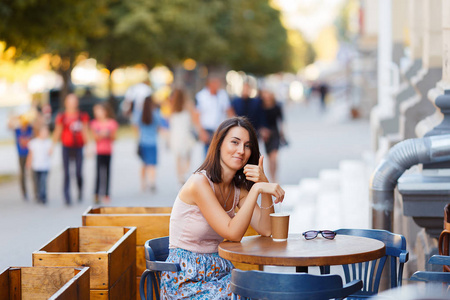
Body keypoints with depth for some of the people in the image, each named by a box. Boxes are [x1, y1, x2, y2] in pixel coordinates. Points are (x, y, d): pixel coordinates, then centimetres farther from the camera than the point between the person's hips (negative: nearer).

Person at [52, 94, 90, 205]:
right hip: (66, 147, 0)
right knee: (67, 173, -3)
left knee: (79, 172, -2)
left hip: (78, 147, 0)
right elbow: (57, 132, 9)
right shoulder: (62, 117, 4)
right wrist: (53, 146, 5)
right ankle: (67, 197, 0)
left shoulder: (82, 116, 4)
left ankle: (80, 190, 27)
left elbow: (85, 132, 7)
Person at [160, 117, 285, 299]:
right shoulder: (199, 183, -16)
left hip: (218, 273, 7)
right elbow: (233, 233, -22)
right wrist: (256, 189, -29)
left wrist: (264, 184, -12)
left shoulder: (238, 188, 8)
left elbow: (265, 230, -3)